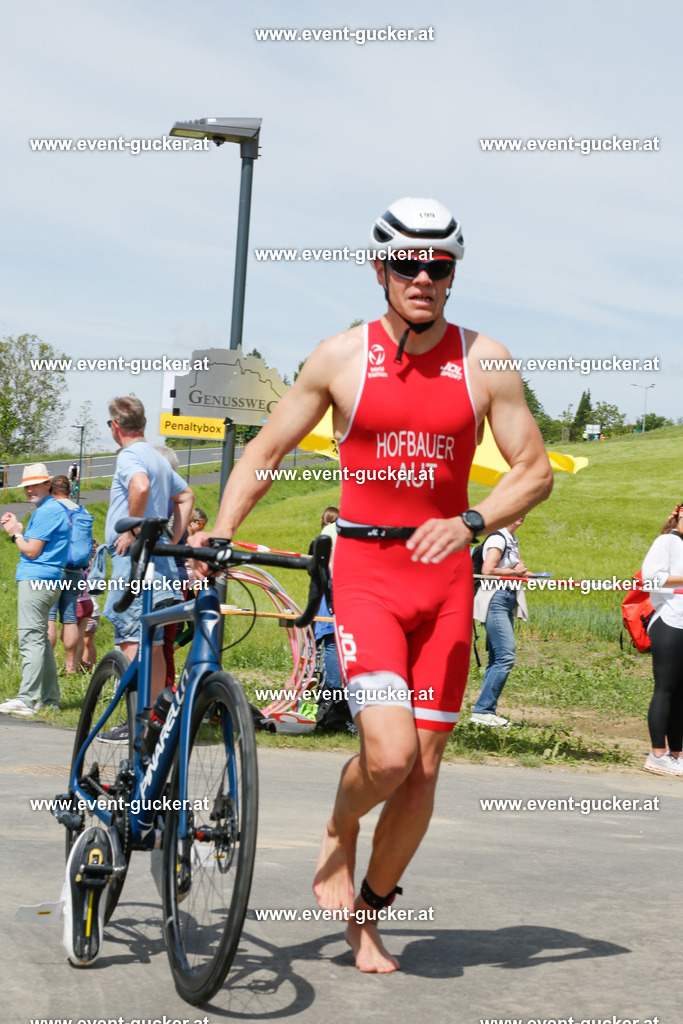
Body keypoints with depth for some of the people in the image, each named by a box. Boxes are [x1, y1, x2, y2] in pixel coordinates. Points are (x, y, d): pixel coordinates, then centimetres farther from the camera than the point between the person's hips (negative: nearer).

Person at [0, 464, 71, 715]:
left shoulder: (47, 512, -13)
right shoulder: (51, 509, 21)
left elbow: (32, 551, -14)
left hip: (35, 581, -11)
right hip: (46, 581, 11)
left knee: (31, 639, -14)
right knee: (40, 640, 15)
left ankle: (26, 700, -19)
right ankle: (49, 698, 18)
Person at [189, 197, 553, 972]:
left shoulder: (484, 361, 3)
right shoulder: (341, 356, 1)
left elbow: (534, 470, 5)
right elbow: (265, 450, 8)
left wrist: (469, 523, -12)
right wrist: (218, 532, -6)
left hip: (443, 575, 2)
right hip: (362, 572, -2)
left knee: (425, 768, 3)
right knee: (389, 753, -19)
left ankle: (369, 915, 24)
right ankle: (338, 837, 15)